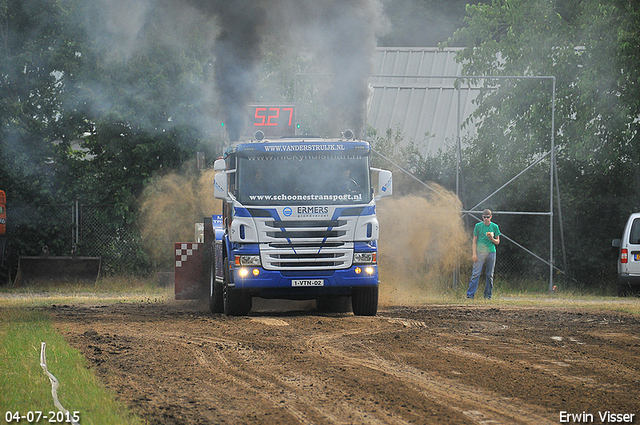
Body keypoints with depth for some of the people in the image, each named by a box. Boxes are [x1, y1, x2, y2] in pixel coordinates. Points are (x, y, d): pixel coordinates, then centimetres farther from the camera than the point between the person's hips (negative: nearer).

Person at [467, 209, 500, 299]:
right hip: (480, 252, -2)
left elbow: (497, 242, 10)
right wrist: (474, 253, -3)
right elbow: (474, 240, 5)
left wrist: (491, 239, -12)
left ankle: (488, 295, 12)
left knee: (490, 275, 5)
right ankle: (470, 294, -11)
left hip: (491, 252, 2)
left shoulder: (494, 227, 6)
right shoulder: (478, 226, 4)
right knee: (475, 274, -9)